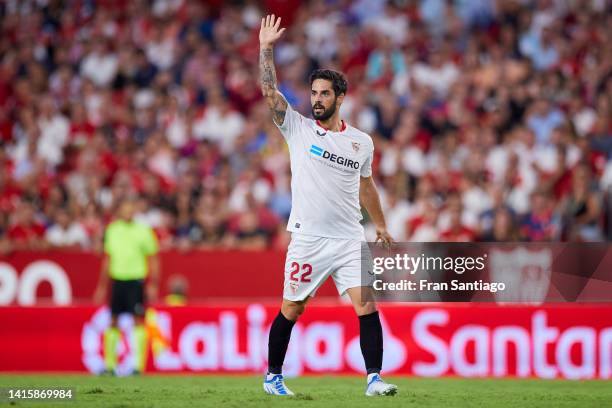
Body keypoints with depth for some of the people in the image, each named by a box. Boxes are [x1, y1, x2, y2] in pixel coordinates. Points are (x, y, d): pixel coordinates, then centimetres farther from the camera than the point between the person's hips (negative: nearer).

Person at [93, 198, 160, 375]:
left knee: (138, 321, -7)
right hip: (116, 280, 4)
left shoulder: (143, 231, -2)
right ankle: (110, 364, 11)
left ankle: (138, 364, -7)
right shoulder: (112, 230, 11)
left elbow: (153, 260, 0)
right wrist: (102, 286, 17)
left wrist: (153, 285, -8)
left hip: (136, 281, -4)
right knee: (113, 322, 4)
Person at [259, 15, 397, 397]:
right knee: (291, 310, 5)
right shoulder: (298, 129, 1)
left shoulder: (362, 142, 9)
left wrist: (381, 225, 28)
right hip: (308, 239, -2)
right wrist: (267, 48, -15)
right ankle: (273, 377, 20)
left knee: (368, 307, -10)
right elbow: (270, 91, -8)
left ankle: (374, 379, -9)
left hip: (350, 240, 2)